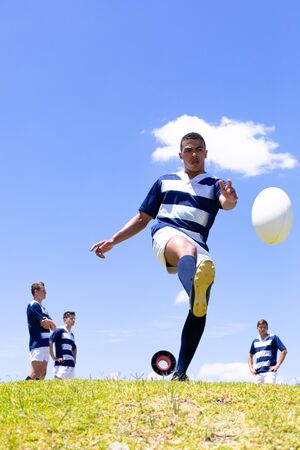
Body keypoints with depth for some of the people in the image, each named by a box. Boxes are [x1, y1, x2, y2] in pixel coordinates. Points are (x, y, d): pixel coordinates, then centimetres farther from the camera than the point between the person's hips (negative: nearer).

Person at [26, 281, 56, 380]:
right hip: (37, 343, -9)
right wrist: (48, 322, 5)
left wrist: (48, 322, -5)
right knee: (35, 373, -17)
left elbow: (53, 327, 14)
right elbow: (45, 324, -16)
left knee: (42, 374, 6)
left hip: (45, 344, 9)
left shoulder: (43, 308, 22)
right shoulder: (33, 305, -7)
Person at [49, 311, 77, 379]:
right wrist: (54, 358, -13)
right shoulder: (60, 330, -2)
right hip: (61, 363, -8)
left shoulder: (71, 335, 22)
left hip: (71, 364, 8)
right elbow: (50, 342, -14)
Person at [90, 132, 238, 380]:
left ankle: (180, 373, -16)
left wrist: (230, 199, -31)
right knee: (187, 248, -40)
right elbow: (143, 217, 28)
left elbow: (226, 203, -5)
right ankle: (195, 291, -76)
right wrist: (112, 241, 18)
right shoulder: (165, 181, 26)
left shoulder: (214, 184, 20)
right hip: (166, 233, -1)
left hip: (198, 246, 2)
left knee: (200, 310, -20)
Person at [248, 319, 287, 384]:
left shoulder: (273, 338, 3)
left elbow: (284, 351, -2)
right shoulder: (255, 341, 17)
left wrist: (277, 365, -8)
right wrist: (251, 368, 13)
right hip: (258, 372, 5)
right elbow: (250, 355, 28)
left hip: (269, 371, -5)